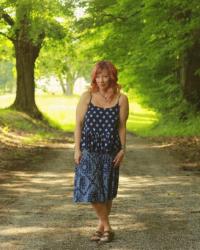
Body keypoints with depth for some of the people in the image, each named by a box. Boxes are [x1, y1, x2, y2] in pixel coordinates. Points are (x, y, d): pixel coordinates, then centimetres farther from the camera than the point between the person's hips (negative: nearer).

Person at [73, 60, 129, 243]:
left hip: (110, 151, 0)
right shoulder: (87, 97, -1)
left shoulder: (121, 99, -1)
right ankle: (107, 227, 5)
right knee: (91, 188, -8)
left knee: (107, 191, 7)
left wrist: (122, 149, -5)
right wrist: (77, 149, -5)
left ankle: (102, 226, 20)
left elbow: (122, 126, 2)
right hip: (88, 149, 0)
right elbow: (78, 124, 1)